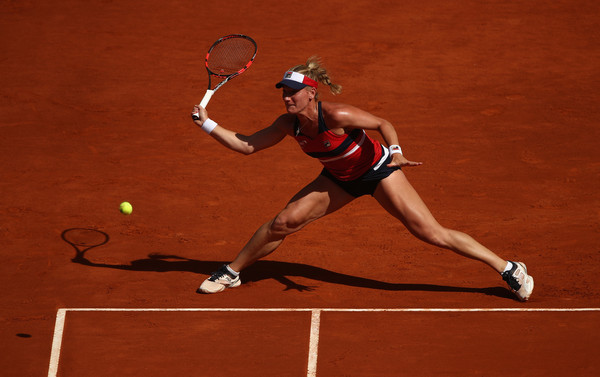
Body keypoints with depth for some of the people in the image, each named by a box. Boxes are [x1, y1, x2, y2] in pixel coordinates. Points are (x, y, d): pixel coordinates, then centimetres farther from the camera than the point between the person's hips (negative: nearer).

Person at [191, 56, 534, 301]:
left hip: (377, 170, -6)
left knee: (432, 233, -14)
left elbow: (383, 123, -20)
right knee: (282, 223, -1)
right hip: (340, 179, 6)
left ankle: (509, 269, -7)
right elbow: (247, 145, -7)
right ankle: (232, 272, 22)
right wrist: (208, 124, -14)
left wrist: (396, 153, -35)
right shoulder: (289, 124, -15)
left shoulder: (336, 115, -32)